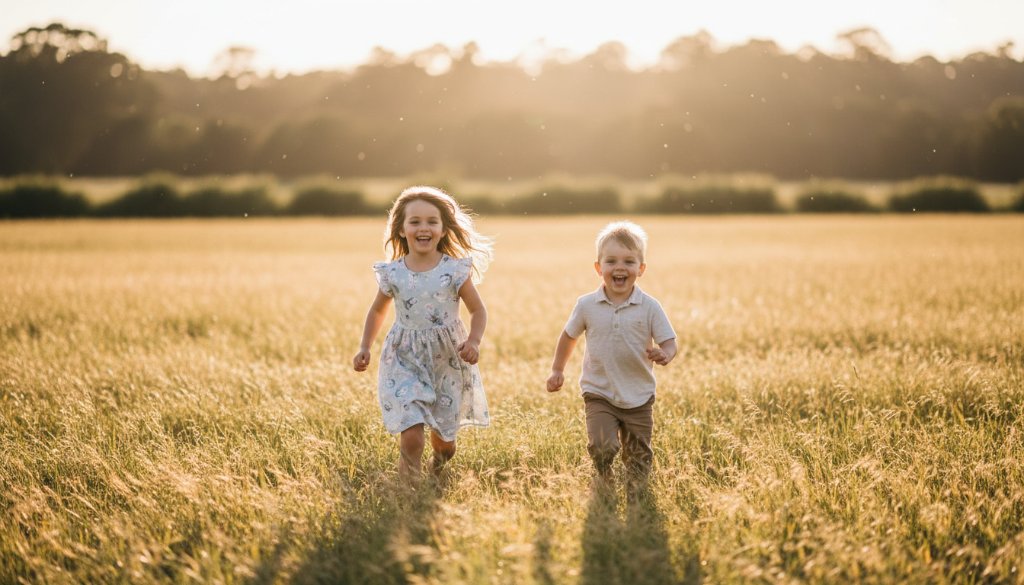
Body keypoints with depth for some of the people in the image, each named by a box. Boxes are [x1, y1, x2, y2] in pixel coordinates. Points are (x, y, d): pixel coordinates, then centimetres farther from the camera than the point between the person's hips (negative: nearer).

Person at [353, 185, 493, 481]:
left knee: (443, 432, 14)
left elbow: (478, 311, 1)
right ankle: (408, 479, 9)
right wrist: (364, 348, 4)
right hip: (405, 361, 0)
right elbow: (377, 311, 13)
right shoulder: (392, 274, -4)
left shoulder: (455, 270, -8)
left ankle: (440, 457, 48)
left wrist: (474, 341, -16)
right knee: (411, 437, -14)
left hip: (447, 360, 0)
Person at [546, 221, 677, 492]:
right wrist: (557, 370, 16)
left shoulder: (650, 307, -8)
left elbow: (669, 342, -7)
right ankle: (603, 480, 12)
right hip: (599, 394, -1)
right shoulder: (587, 305, -5)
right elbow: (569, 336, 12)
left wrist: (664, 355, -29)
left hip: (639, 397, 1)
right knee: (602, 446, -19)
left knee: (638, 456, 10)